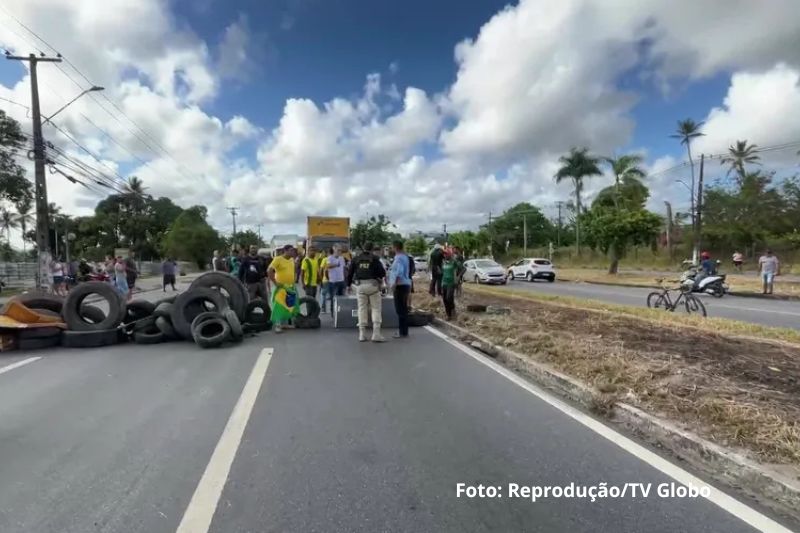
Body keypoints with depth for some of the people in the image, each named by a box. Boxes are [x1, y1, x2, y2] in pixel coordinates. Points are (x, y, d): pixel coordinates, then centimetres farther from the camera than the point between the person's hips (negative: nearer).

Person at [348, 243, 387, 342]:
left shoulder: (356, 259, 10)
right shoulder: (375, 259, -1)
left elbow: (350, 273, 10)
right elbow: (382, 272, -8)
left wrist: (348, 284, 19)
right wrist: (383, 276, 13)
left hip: (360, 285, 3)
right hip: (372, 285, -3)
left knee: (362, 309, 10)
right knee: (376, 309, 4)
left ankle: (362, 335, 10)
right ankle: (376, 334, -3)